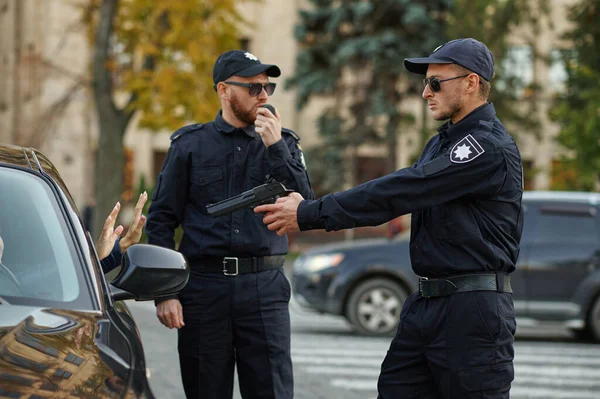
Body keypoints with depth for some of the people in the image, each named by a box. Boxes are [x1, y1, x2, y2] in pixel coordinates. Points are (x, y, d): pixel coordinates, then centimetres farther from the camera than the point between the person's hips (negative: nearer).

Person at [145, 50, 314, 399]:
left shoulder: (283, 144, 10)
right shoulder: (190, 145, 6)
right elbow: (161, 221, 4)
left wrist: (275, 148, -9)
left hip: (264, 288, 0)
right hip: (204, 287, 0)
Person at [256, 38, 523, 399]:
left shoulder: (490, 147, -16)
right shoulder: (443, 141, 18)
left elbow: (401, 192, -20)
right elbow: (401, 193, 16)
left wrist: (309, 215, -17)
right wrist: (307, 209, 2)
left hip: (473, 311, -9)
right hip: (426, 303, 9)